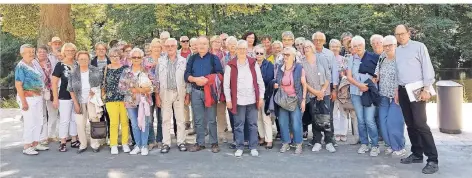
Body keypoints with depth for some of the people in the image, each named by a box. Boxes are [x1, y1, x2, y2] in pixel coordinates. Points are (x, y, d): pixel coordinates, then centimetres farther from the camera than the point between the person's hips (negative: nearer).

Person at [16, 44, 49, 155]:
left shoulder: (35, 65, 12)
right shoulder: (21, 66, -11)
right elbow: (18, 85, -16)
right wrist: (23, 101, -21)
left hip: (38, 97, 8)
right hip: (27, 97, -8)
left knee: (39, 122, 12)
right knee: (30, 123, -6)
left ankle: (35, 143, 24)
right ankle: (26, 147, 4)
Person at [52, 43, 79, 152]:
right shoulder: (60, 65, -5)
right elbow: (54, 83, -7)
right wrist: (55, 98, -12)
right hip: (64, 97, -5)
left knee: (75, 119, 12)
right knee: (65, 120, 0)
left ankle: (74, 141, 23)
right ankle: (63, 143, 9)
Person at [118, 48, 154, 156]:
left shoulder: (146, 71, 3)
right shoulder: (126, 72, 5)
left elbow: (153, 86, -2)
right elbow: (121, 87, -1)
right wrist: (133, 90, -12)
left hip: (144, 101, -1)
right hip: (131, 102, 1)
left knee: (144, 123, 0)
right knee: (135, 125, 8)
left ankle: (144, 146, 13)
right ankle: (138, 145, 21)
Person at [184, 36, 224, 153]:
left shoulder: (214, 58, 4)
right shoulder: (192, 59, 13)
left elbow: (219, 74, -3)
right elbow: (186, 75, 8)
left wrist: (207, 80, -17)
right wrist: (195, 79, -12)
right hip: (196, 92, 3)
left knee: (212, 119, -1)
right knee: (198, 120, 7)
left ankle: (214, 143, 9)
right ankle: (200, 143, 16)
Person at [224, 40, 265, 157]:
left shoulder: (254, 63, 6)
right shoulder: (230, 65, -1)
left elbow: (260, 82, 7)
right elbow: (226, 84, 0)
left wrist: (261, 97, 2)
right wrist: (228, 100, -4)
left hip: (252, 100, 2)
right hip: (238, 101, -2)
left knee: (253, 124, 8)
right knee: (239, 125, 6)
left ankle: (253, 147, 18)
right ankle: (239, 147, 17)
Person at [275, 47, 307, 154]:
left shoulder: (299, 68, -6)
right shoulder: (280, 69, 7)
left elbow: (304, 85, -4)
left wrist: (303, 99, -8)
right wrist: (275, 85, -3)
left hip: (296, 99, -4)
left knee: (296, 123, -3)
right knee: (282, 122, 5)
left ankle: (298, 144, 11)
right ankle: (285, 143, 19)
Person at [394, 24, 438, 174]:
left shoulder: (419, 46, -2)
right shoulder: (396, 51, 14)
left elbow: (427, 68, -7)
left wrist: (426, 89, -14)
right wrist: (397, 90, 13)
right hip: (403, 91, 6)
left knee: (420, 124, -13)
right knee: (410, 124, 9)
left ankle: (432, 160, -7)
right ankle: (417, 154, 19)